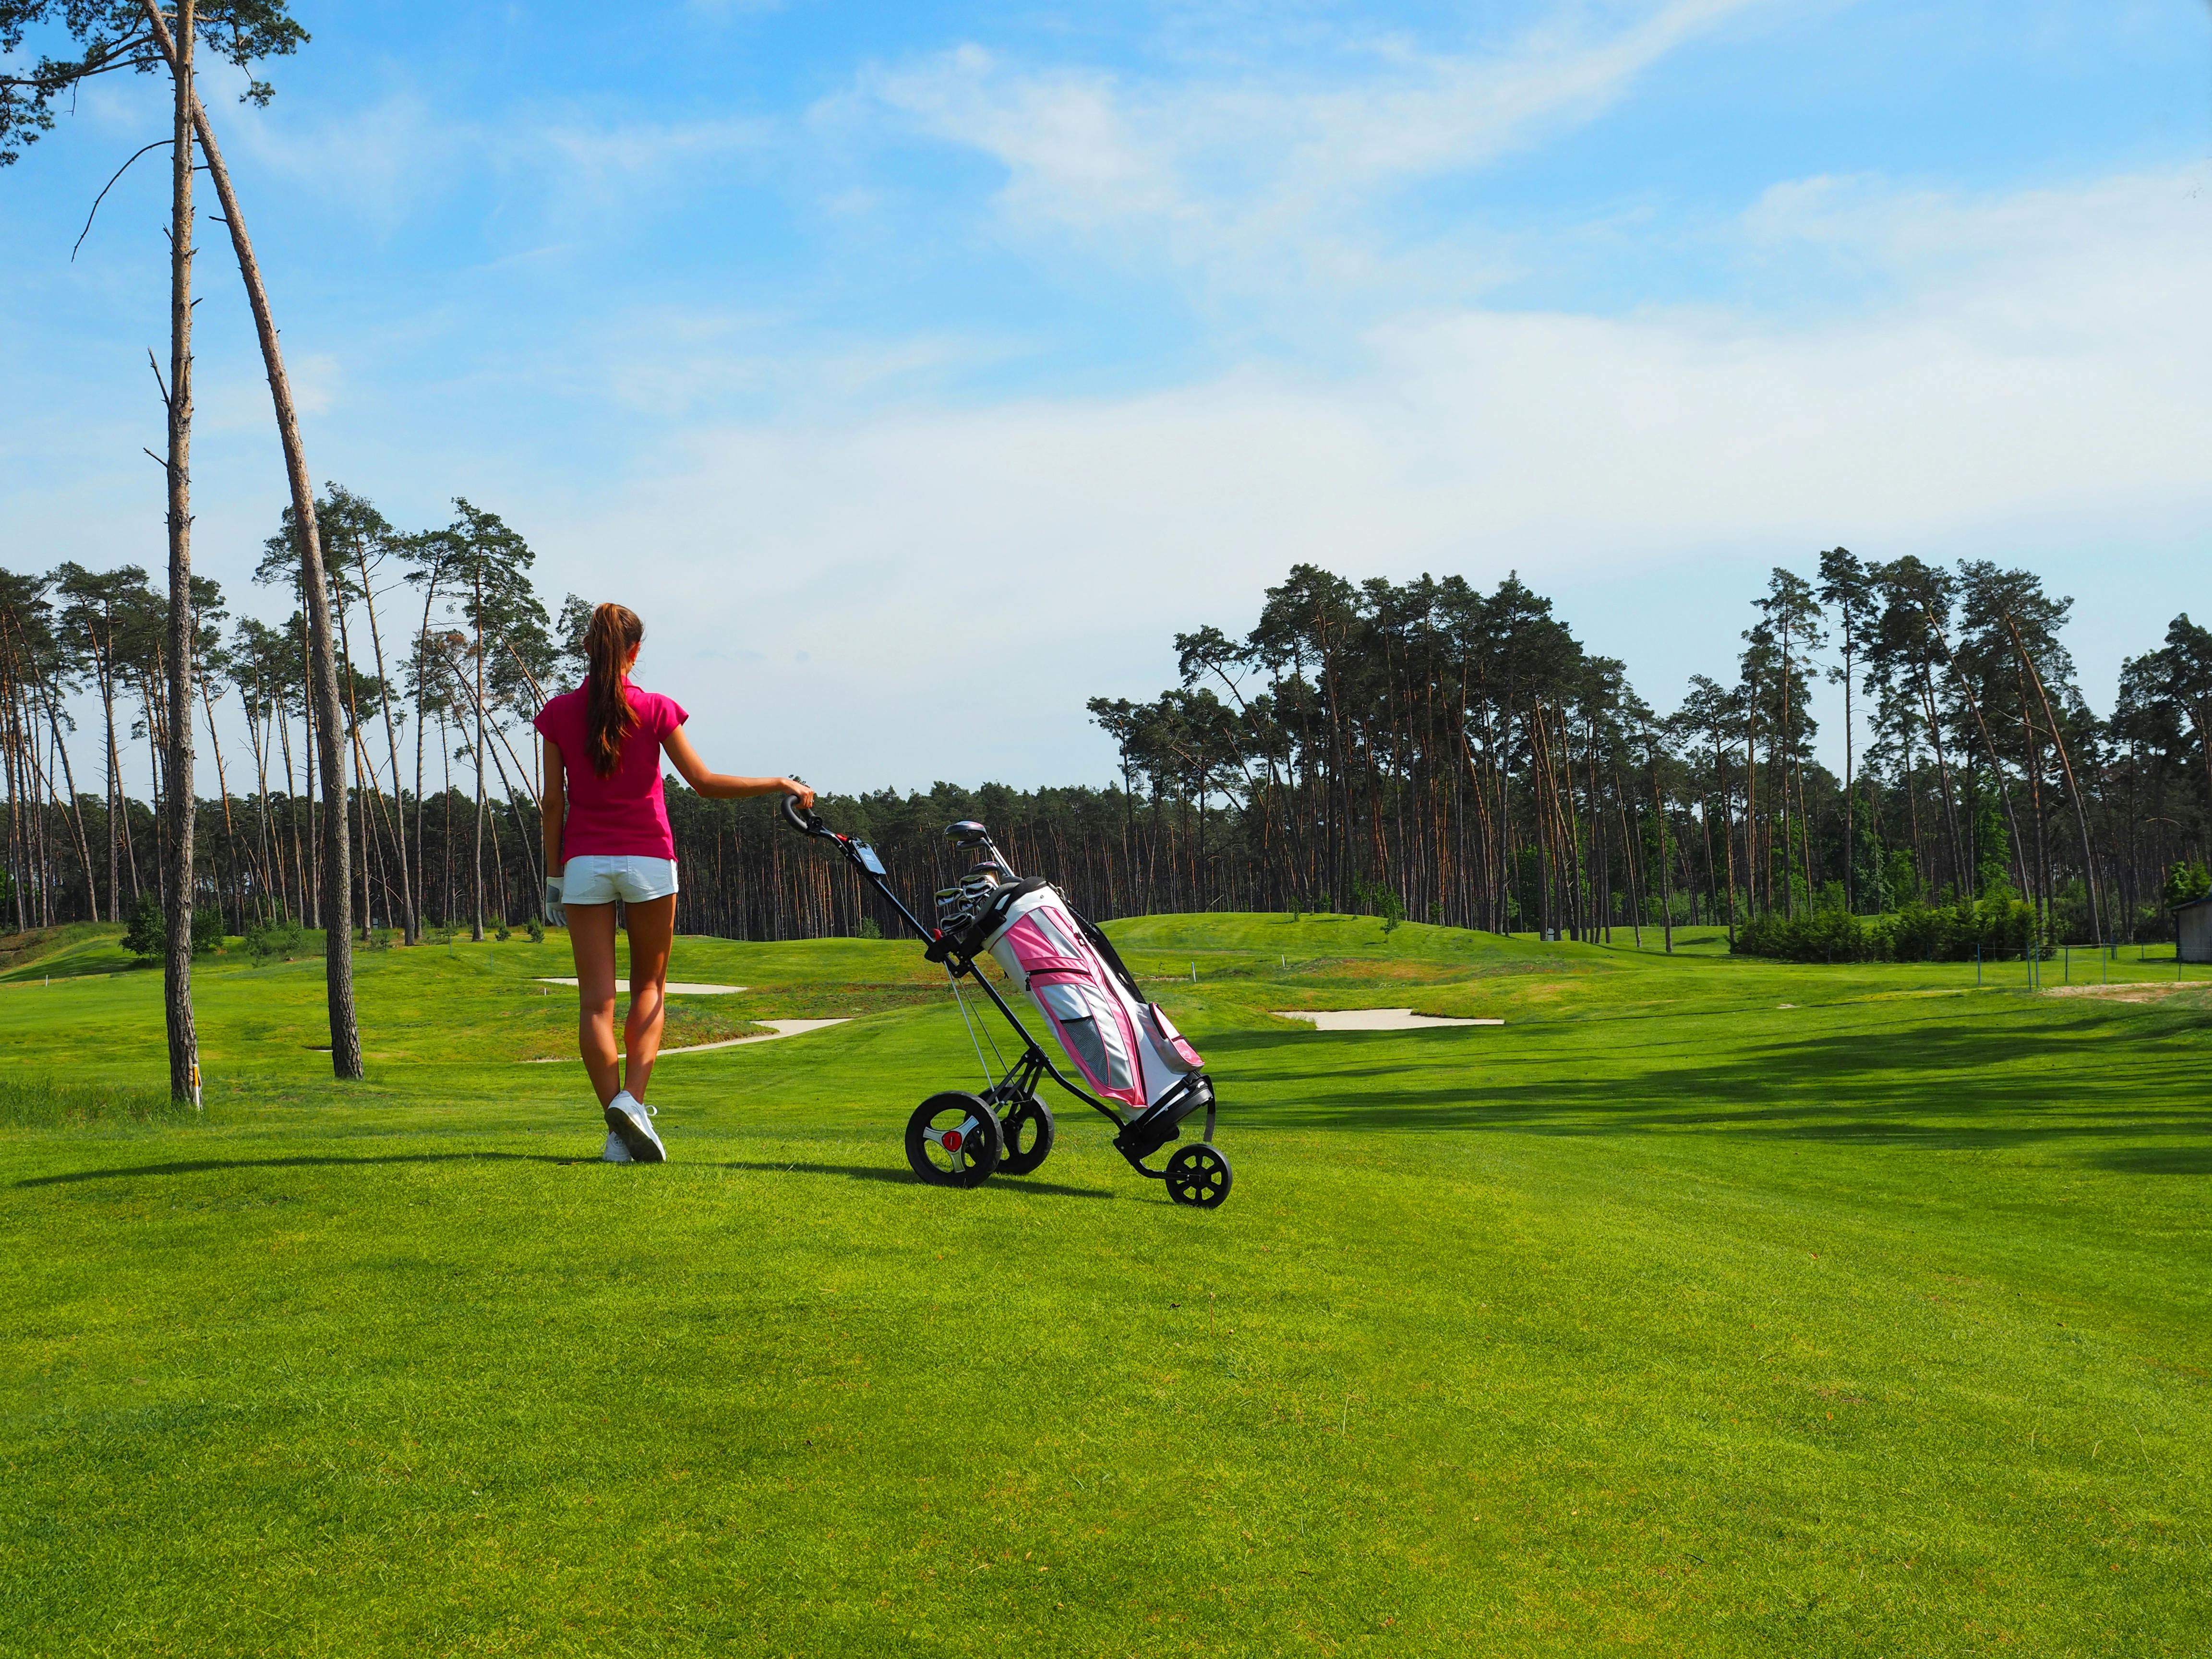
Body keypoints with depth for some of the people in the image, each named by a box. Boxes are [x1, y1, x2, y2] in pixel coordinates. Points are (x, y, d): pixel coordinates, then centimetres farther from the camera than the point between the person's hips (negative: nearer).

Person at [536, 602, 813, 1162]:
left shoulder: (558, 712, 2)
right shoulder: (654, 710, -3)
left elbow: (553, 801, 2)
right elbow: (705, 783, -3)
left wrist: (553, 872, 10)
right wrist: (781, 785, 6)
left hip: (584, 863, 1)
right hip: (648, 859, -1)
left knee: (596, 999, 1)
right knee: (650, 986, 13)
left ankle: (618, 1130, -5)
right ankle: (632, 1099, -8)